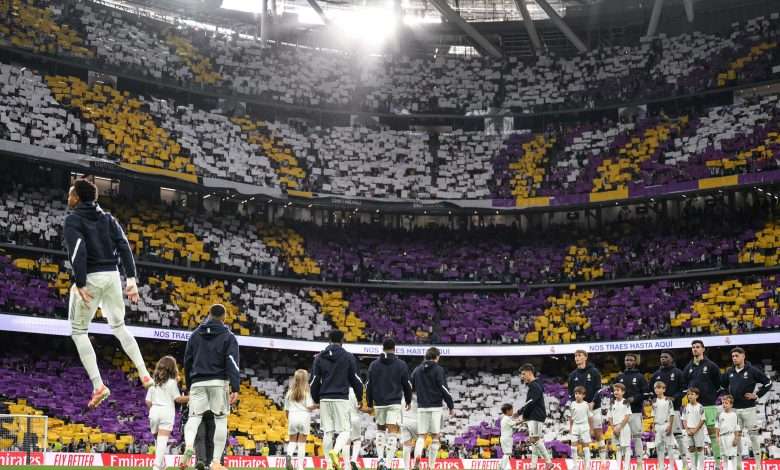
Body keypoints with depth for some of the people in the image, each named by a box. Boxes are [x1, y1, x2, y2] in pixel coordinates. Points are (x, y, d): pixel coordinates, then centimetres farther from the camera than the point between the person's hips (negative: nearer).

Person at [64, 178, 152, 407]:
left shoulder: (73, 220, -4)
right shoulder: (107, 218, 14)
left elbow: (78, 252, -17)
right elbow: (124, 247, 6)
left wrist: (80, 284, -20)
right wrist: (131, 279, 4)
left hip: (91, 277, -6)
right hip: (112, 275, 6)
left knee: (78, 331, 7)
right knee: (119, 326, 22)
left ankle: (98, 385, -4)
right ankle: (145, 375, 13)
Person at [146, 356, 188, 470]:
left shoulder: (153, 382, 10)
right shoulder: (172, 382, -1)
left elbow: (148, 401, 8)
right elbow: (177, 398, -5)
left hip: (154, 411, 4)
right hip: (167, 411, -4)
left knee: (157, 440, 17)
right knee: (163, 440, -10)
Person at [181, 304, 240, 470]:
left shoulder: (195, 334, 14)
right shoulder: (228, 336, 1)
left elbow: (187, 361, 17)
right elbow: (232, 363, -10)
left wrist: (189, 385, 26)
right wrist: (235, 388, -17)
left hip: (197, 382, 3)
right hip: (219, 382, -3)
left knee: (194, 417, 3)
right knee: (220, 420, 3)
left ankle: (188, 446, -27)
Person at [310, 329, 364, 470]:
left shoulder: (319, 357, 7)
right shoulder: (348, 357, 0)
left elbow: (314, 381, 7)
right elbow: (356, 380, 2)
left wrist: (316, 400, 18)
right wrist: (359, 398, 15)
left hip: (325, 400, 3)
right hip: (341, 399, -3)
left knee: (327, 432, 7)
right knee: (344, 431, 0)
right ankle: (335, 451, -27)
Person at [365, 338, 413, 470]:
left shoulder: (374, 365, 5)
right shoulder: (401, 365, -1)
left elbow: (369, 386, 6)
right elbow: (407, 385, 3)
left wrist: (369, 404, 13)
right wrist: (408, 401, 19)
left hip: (379, 403, 3)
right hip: (395, 403, -3)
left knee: (380, 430, 20)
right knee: (392, 433, -4)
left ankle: (380, 458, 7)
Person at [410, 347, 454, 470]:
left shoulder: (417, 370, 10)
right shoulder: (438, 370, -4)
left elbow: (410, 387, 13)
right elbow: (444, 389, -7)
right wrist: (451, 406, -1)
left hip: (421, 407, 3)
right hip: (435, 407, -3)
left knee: (421, 436, 6)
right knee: (435, 437, 5)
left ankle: (417, 454, -23)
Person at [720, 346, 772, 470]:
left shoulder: (752, 370, -6)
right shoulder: (729, 372, 7)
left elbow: (768, 383, -3)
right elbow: (723, 384, 26)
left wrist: (757, 395, -7)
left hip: (748, 408, -4)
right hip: (734, 409, 5)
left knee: (754, 435, -1)